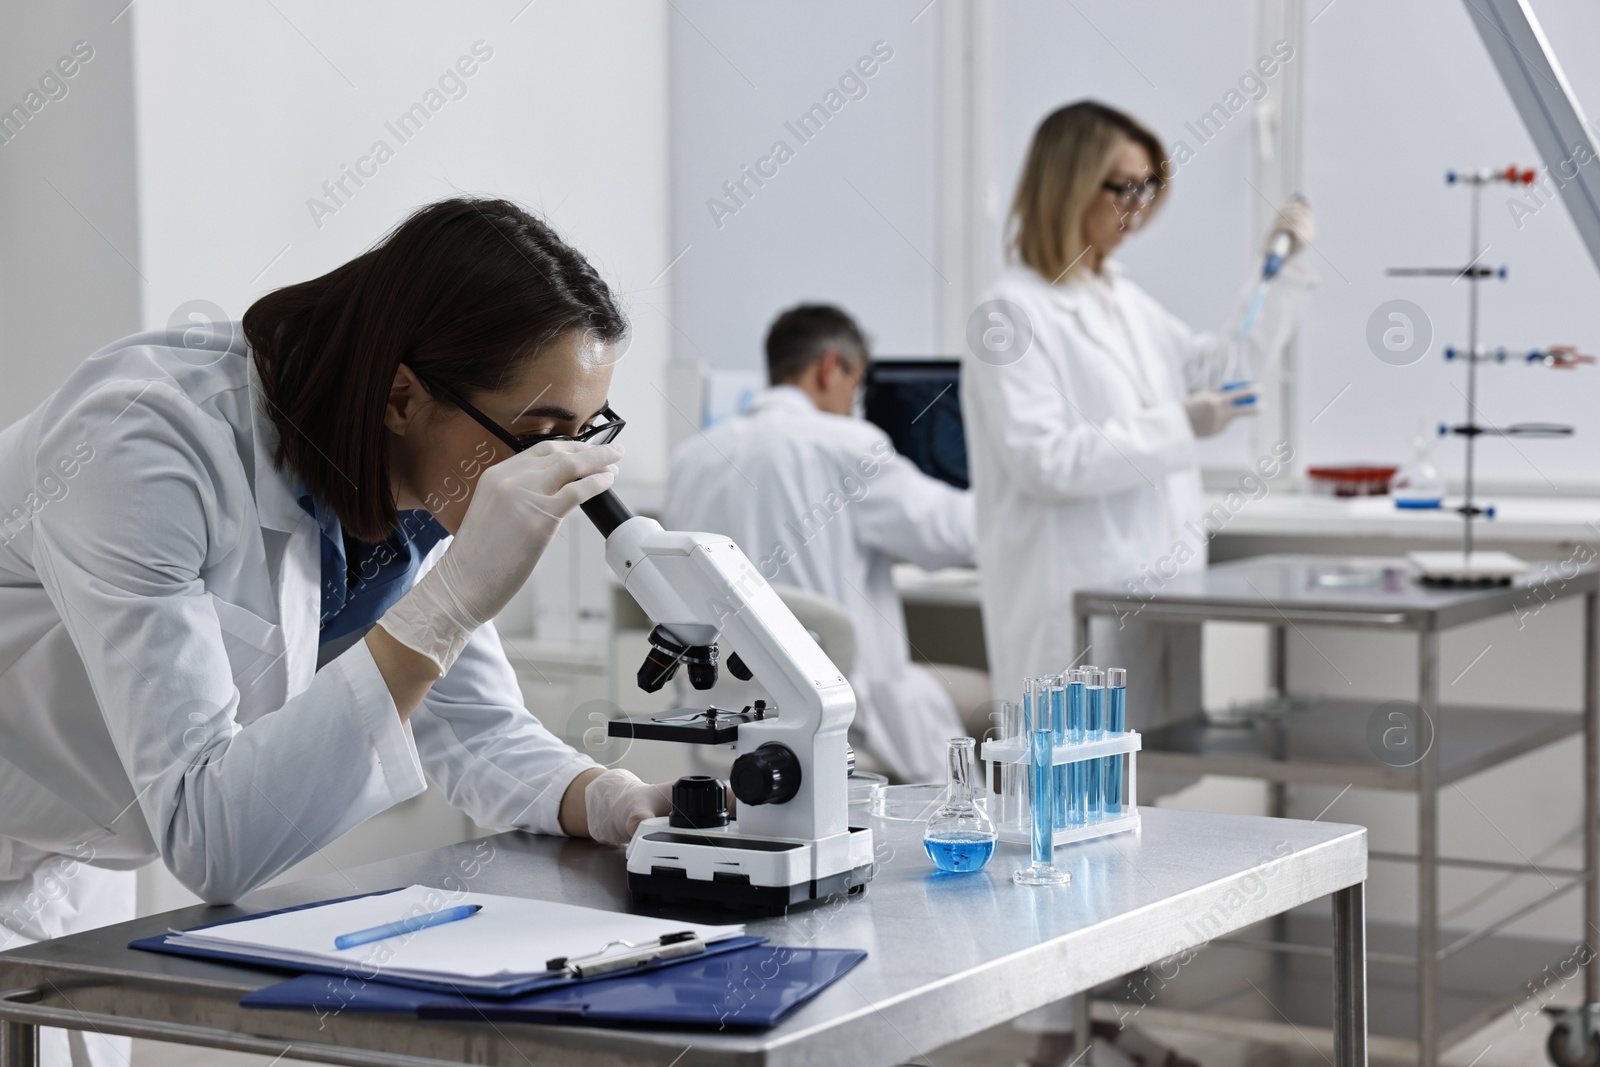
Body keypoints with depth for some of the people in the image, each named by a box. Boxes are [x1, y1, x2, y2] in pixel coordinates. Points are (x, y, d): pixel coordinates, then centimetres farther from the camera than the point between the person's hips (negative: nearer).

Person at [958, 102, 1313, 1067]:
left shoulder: (1124, 300, 15)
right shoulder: (1015, 311, -9)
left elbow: (1220, 371, 24)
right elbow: (1040, 457, -17)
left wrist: (1288, 274, 15)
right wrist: (1173, 429, -17)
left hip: (1156, 585, 8)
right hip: (1075, 603, -8)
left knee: (1145, 804, 11)